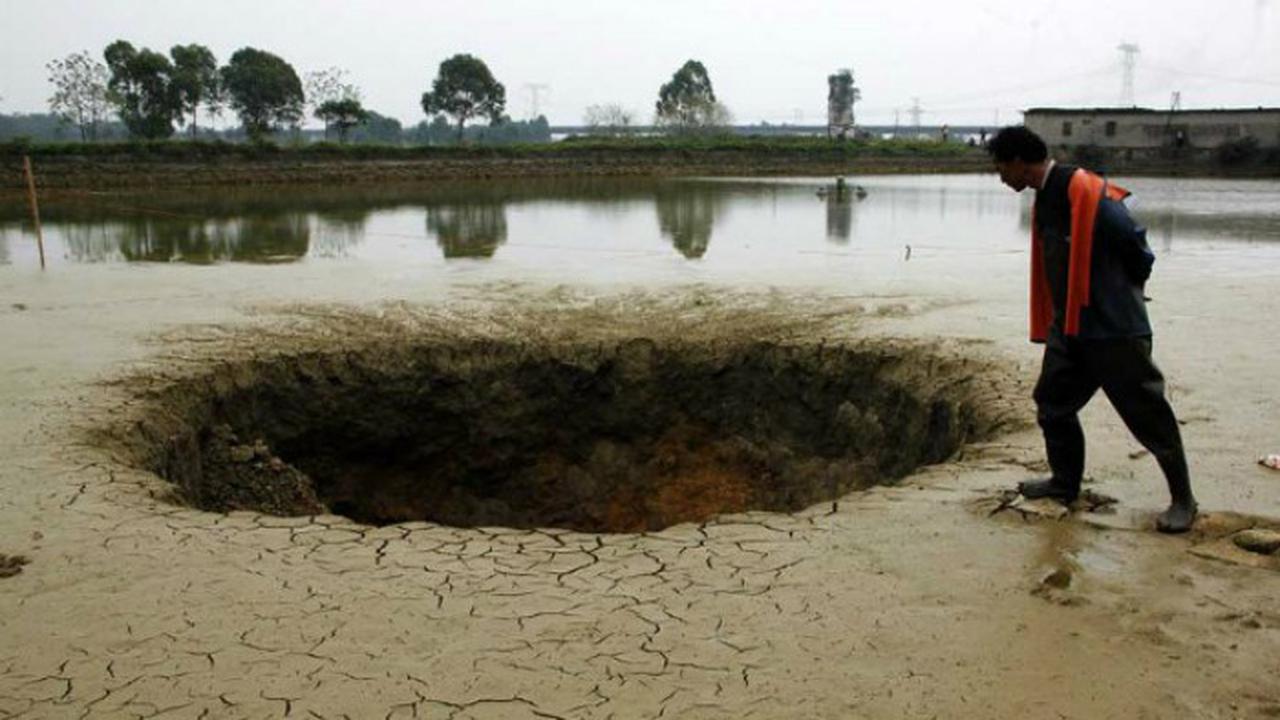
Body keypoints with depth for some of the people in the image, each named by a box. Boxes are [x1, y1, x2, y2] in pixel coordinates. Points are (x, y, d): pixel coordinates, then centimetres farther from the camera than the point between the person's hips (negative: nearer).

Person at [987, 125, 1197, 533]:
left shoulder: (1089, 195, -19)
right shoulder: (1044, 200, 9)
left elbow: (1138, 251, -15)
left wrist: (1123, 292, 0)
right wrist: (1051, 325, 14)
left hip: (1114, 330, -9)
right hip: (1068, 327, 9)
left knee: (1148, 415, 1)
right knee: (1052, 404, 13)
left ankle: (1182, 499, 15)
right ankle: (1065, 483, 30)